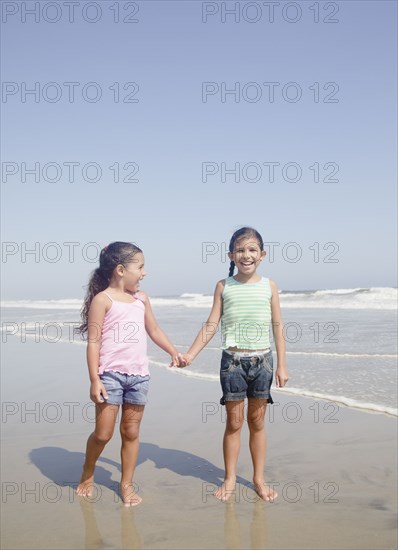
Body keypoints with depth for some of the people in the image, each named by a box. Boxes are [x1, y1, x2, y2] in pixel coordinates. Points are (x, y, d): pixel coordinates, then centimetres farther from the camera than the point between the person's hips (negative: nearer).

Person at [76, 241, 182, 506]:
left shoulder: (142, 298, 11)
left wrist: (174, 352, 18)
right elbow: (93, 341, -9)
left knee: (131, 432, 10)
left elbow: (154, 330, 23)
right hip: (111, 374, -5)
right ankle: (87, 474, 24)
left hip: (139, 375, 5)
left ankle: (127, 484, 23)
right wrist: (94, 380, -13)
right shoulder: (102, 299, -7)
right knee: (103, 433, -2)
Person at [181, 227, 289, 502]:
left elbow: (278, 327, 4)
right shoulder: (224, 286, 1)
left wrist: (282, 365, 1)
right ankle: (230, 479, 19)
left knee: (257, 422, 10)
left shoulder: (269, 286, 2)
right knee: (234, 421, 5)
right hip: (232, 360, 0)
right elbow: (211, 325, 2)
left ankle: (259, 478, 22)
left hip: (262, 360, 1)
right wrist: (190, 354, -7)